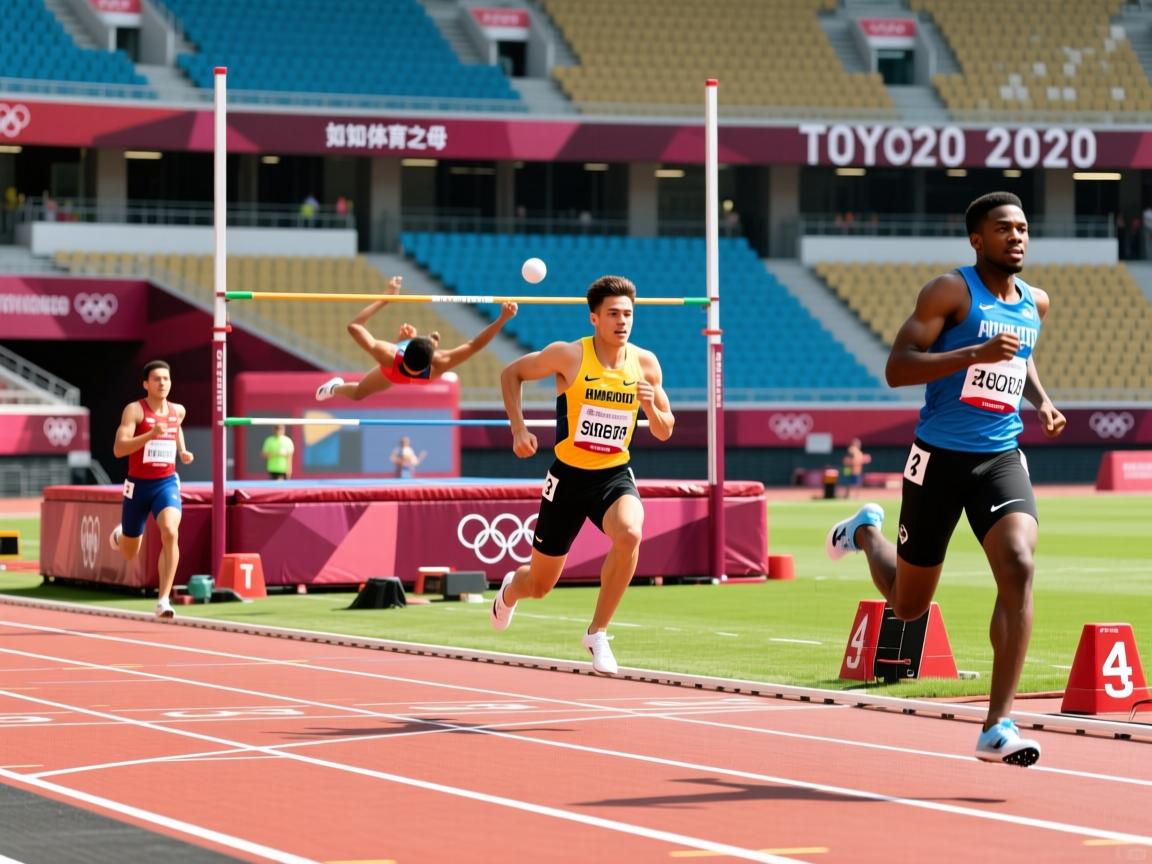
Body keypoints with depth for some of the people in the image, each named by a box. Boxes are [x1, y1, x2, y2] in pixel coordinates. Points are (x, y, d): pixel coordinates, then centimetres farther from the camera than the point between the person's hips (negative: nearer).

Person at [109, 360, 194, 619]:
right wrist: (151, 434, -32)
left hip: (167, 483, 2)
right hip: (138, 485, -2)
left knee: (170, 533, -28)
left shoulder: (178, 411, 5)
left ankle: (164, 599, -25)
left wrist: (183, 452, 12)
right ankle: (120, 534, 52)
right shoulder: (134, 410, -10)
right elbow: (118, 449, -21)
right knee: (129, 554, 12)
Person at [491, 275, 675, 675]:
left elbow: (664, 432, 4)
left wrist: (651, 407, -18)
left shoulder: (645, 363, -4)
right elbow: (511, 373, 2)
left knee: (630, 534, -34)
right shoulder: (568, 356, -12)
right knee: (539, 585, 9)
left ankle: (597, 634, -16)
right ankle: (509, 591, 51)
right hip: (569, 476, -1)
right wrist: (518, 429, -9)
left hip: (614, 475, 1)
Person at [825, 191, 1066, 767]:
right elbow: (896, 369, -17)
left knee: (1018, 567, -23)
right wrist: (976, 353, -28)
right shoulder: (952, 292, -10)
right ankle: (866, 532, 46)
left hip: (1001, 458, 4)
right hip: (939, 458, -4)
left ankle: (998, 727, -21)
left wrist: (1040, 399, 12)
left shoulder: (1035, 304, 9)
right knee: (907, 604, 9)